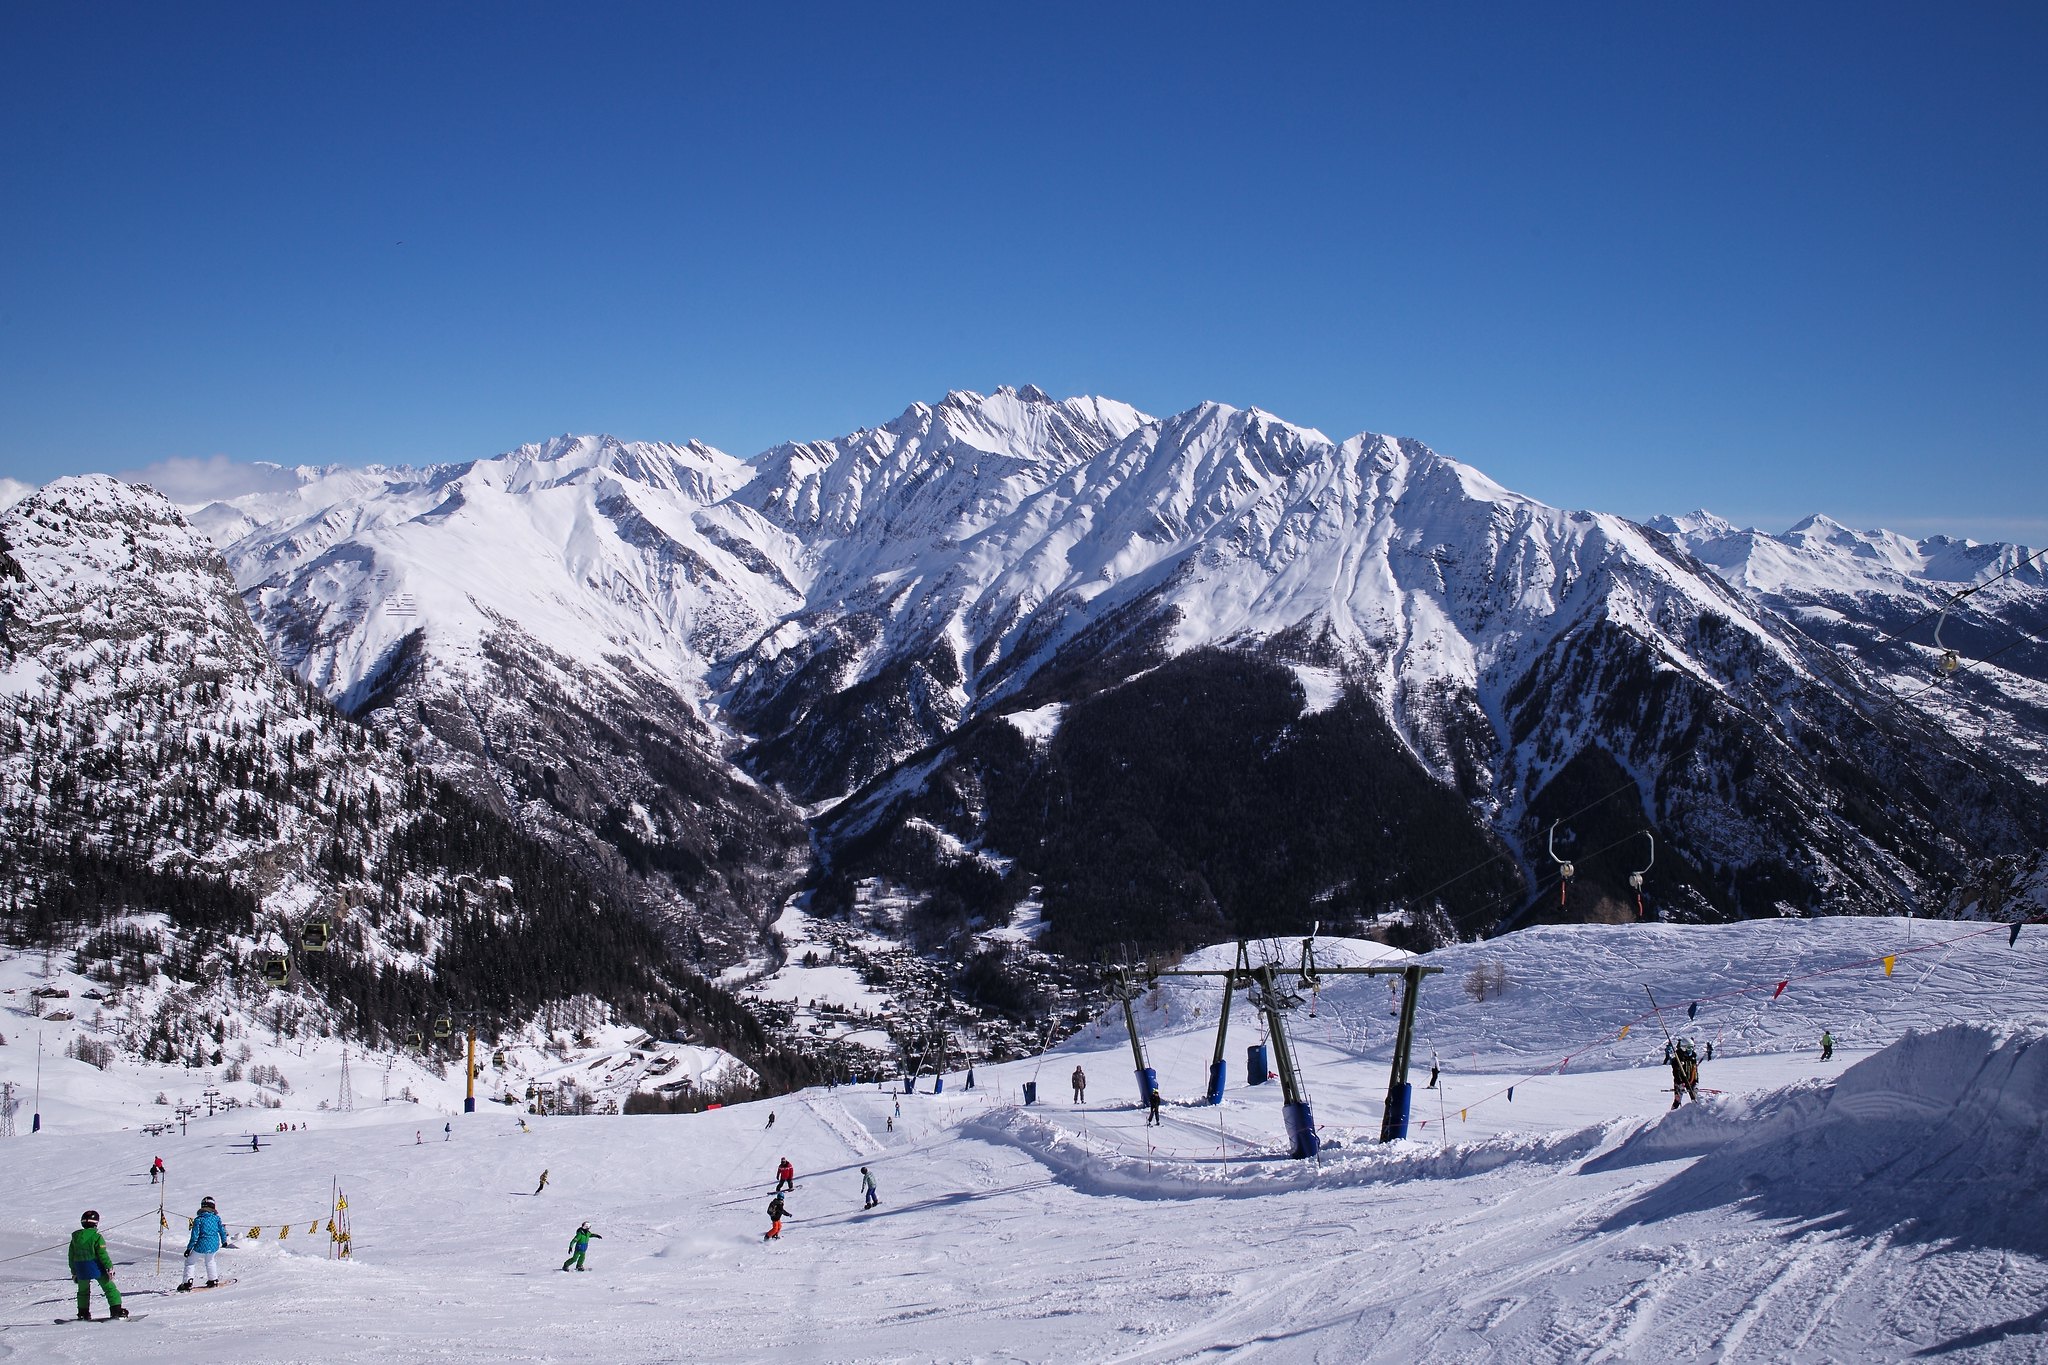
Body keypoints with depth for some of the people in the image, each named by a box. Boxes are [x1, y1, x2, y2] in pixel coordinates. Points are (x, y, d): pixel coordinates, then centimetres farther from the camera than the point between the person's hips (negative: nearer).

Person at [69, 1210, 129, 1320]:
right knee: (110, 1288, 4)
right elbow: (103, 1254, -16)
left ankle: (83, 1313, 23)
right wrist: (109, 1267, -10)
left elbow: (71, 1256, 12)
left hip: (81, 1269, 5)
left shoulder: (75, 1237, 5)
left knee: (83, 1291, 24)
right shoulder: (96, 1237, -12)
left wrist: (74, 1272, 21)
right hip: (97, 1268, -5)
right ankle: (116, 1310, -1)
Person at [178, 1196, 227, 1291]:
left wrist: (189, 1248, -4)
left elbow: (195, 1236, -12)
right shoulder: (216, 1218, -2)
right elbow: (222, 1230, 7)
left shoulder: (198, 1220, -11)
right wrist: (224, 1241, 25)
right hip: (214, 1246, 4)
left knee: (189, 1261, 15)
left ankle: (188, 1283, 5)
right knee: (209, 1261, 32)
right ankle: (213, 1280, 34)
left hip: (201, 1247, -4)